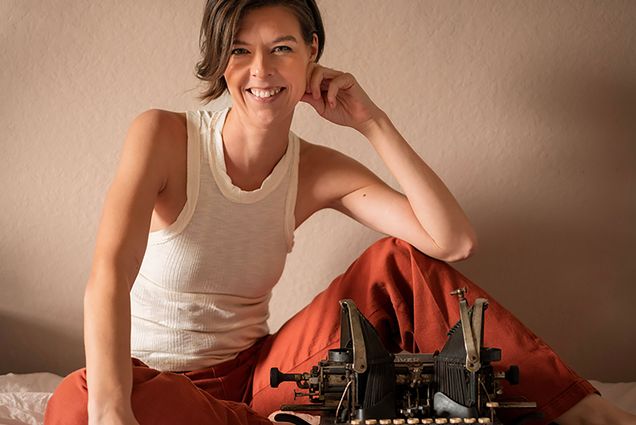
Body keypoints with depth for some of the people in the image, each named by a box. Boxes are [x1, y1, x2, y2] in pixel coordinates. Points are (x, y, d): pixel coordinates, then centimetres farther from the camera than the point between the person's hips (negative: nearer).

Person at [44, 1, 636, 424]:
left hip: (254, 372, 4)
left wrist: (372, 123, -15)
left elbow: (452, 242, -13)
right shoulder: (162, 136, -14)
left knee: (401, 262, -9)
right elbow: (110, 274, -31)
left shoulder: (318, 172, -1)